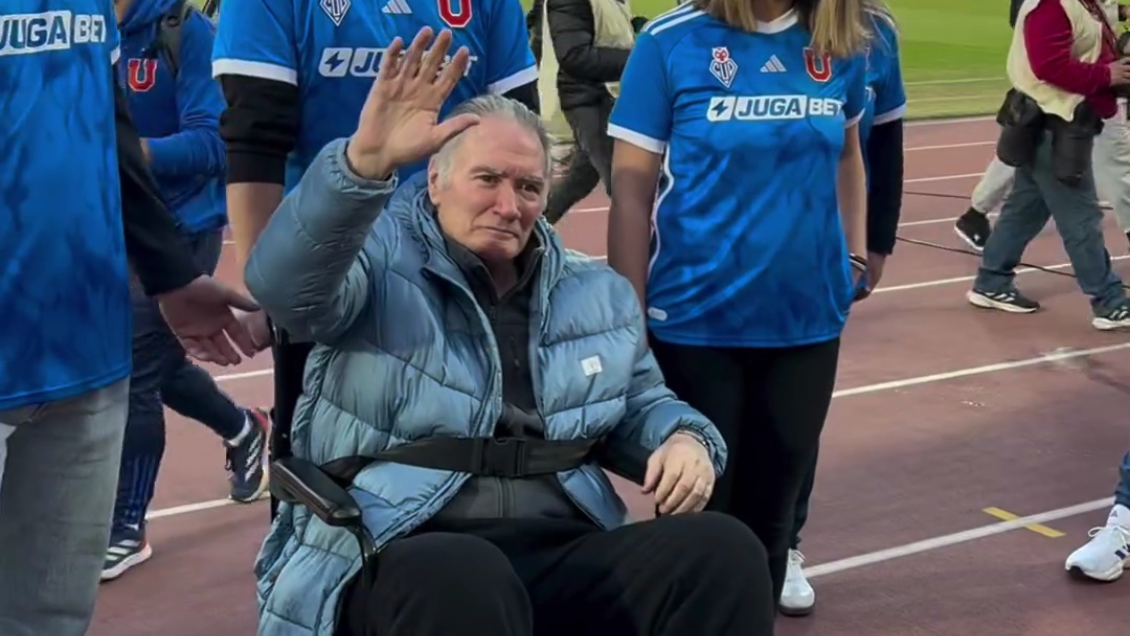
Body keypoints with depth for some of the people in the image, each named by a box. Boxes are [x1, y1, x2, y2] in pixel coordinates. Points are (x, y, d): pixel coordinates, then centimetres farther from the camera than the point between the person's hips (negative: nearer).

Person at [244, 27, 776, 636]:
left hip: (564, 552, 5)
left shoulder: (598, 292, 20)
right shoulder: (383, 260, 1)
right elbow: (283, 283, -20)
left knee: (724, 552, -21)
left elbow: (640, 408, 29)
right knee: (466, 583, -42)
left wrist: (684, 439, 3)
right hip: (400, 559, -5)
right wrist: (366, 160, -37)